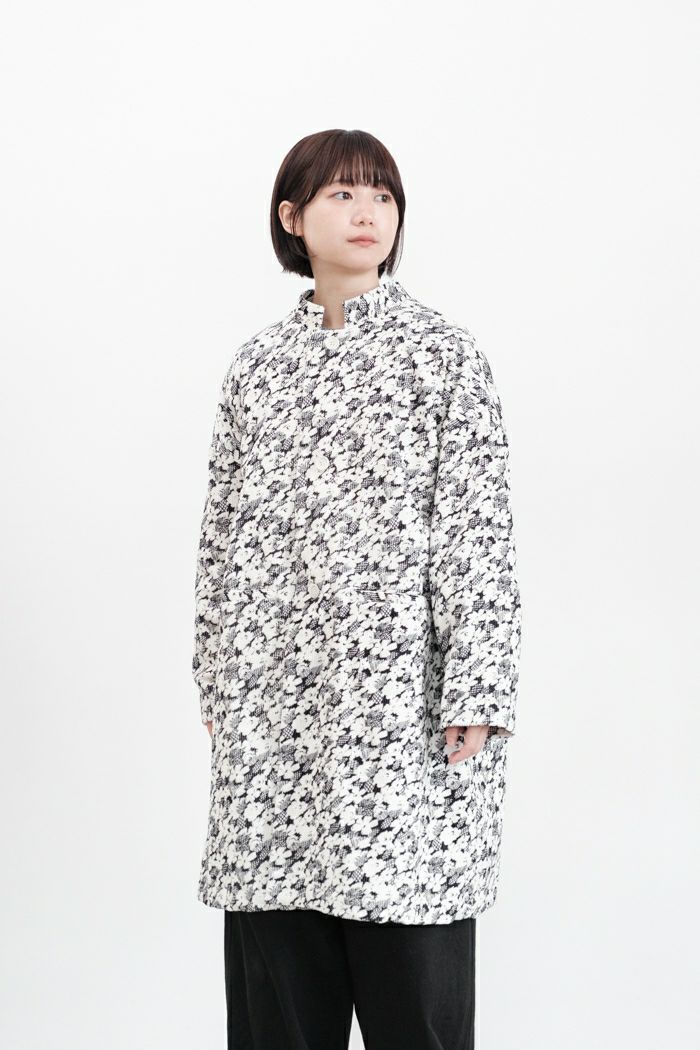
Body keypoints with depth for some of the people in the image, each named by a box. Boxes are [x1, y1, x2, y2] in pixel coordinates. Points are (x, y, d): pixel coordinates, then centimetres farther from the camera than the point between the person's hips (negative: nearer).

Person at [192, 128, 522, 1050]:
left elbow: (477, 525, -6)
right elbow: (224, 527, 14)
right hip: (272, 696, 4)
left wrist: (476, 692, -12)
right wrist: (216, 677, 11)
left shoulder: (443, 351, 0)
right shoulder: (257, 364, 11)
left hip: (398, 690, -4)